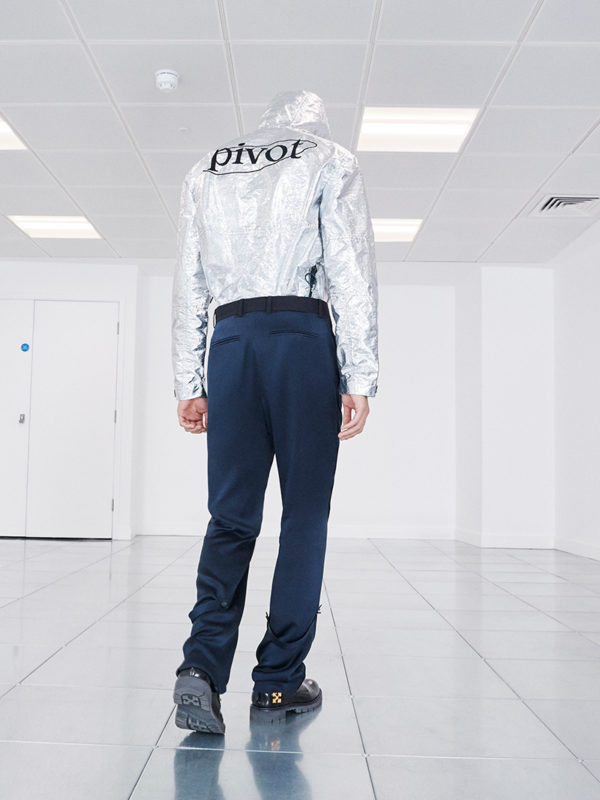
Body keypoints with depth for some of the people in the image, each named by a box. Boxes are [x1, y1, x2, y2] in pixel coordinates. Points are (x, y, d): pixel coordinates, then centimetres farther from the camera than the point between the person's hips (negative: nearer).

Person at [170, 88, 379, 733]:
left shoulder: (204, 171, 22)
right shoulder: (331, 160, 12)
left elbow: (188, 284, 14)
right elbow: (350, 270, -1)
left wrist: (188, 382, 13)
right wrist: (359, 377, -4)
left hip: (230, 339, 3)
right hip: (303, 339, -3)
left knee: (230, 517, 6)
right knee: (304, 515, 3)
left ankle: (203, 663, -9)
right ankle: (278, 682, 9)